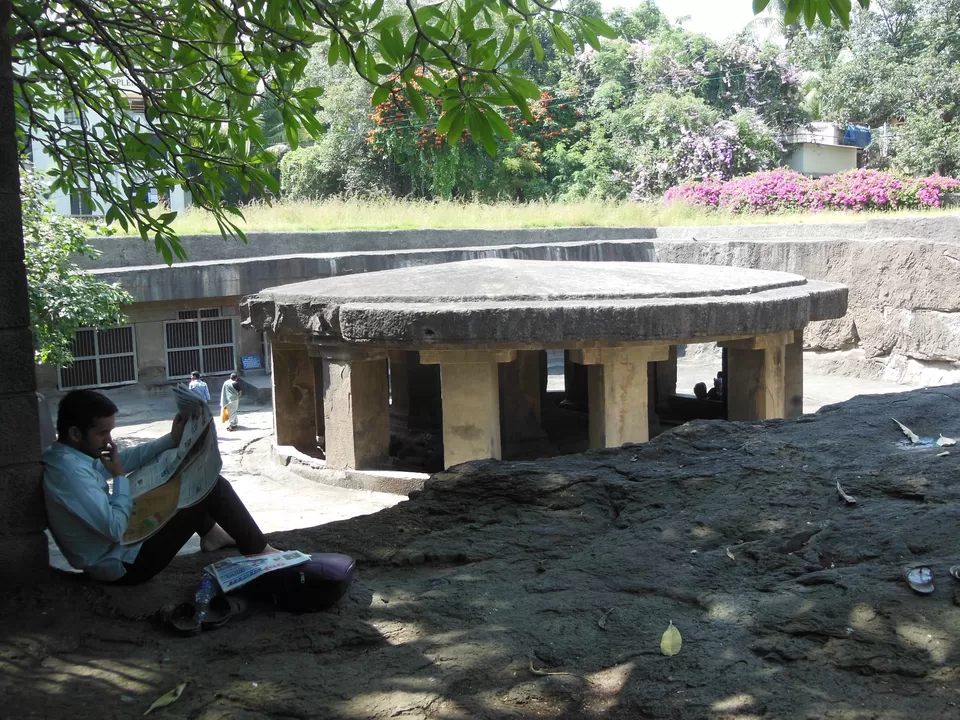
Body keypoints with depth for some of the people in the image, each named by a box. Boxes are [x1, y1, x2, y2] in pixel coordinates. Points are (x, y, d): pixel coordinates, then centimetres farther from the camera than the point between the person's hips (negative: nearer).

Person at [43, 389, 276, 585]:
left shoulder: (66, 457, 0)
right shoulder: (71, 470, -31)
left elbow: (125, 459, 11)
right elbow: (115, 529, -31)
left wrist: (171, 440, 4)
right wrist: (120, 477, -20)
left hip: (114, 545, 10)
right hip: (126, 564, -10)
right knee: (213, 487, -8)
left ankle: (210, 534, 30)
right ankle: (258, 550, 9)